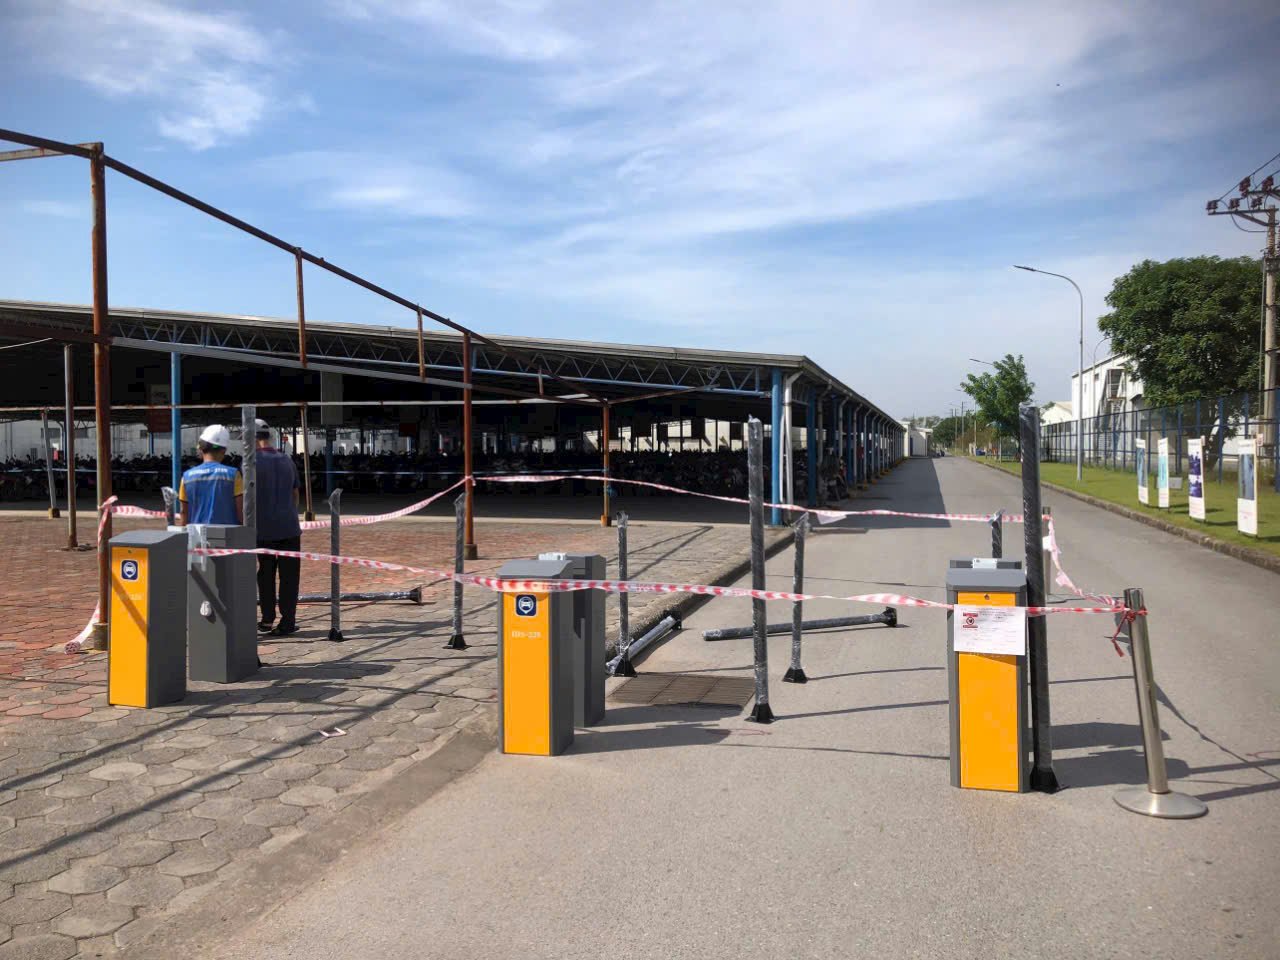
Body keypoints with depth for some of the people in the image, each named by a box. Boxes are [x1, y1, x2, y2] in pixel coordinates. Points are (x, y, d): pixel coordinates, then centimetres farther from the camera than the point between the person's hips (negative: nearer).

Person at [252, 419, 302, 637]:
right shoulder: (287, 460, 10)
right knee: (289, 576, 3)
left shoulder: (252, 462, -5)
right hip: (289, 528, 3)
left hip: (264, 529, -2)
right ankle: (287, 621, 2)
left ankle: (267, 619, 14)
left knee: (266, 576, 10)